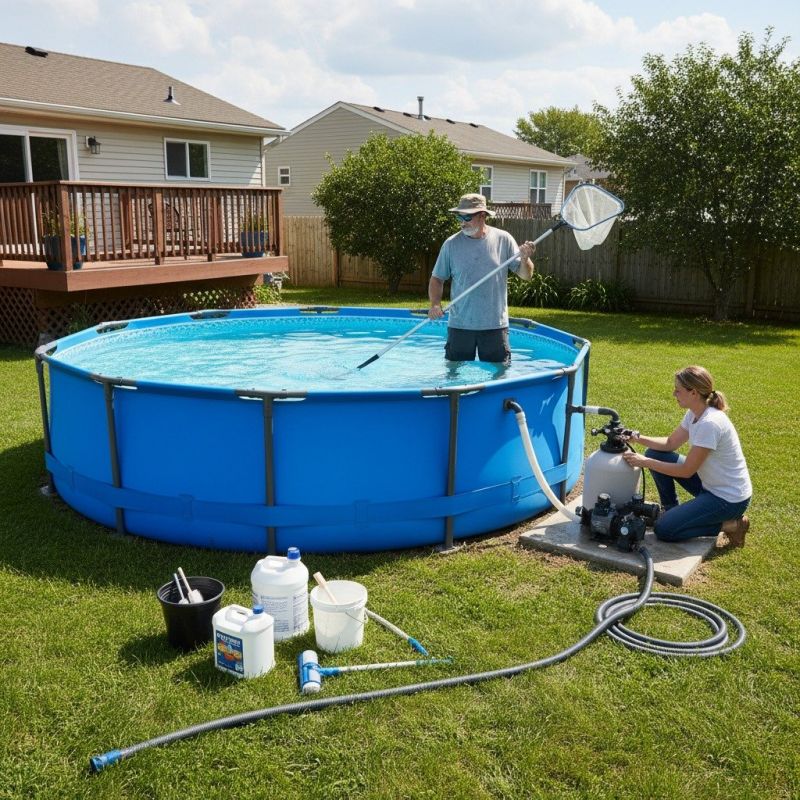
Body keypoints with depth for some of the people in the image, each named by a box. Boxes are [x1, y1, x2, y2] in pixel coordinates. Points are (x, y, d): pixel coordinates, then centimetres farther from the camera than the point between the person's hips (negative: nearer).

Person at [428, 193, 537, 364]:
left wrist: (525, 259, -20)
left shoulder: (503, 239, -1)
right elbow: (437, 279, 4)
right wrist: (435, 304, -13)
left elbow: (526, 275, 2)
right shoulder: (451, 244, 0)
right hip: (459, 325, 0)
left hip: (495, 326, 0)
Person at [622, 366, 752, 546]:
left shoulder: (709, 423, -30)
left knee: (664, 529, -13)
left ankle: (727, 525, 0)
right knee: (654, 454, 2)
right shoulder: (694, 414, -2)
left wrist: (645, 462, -20)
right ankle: (671, 510, 16)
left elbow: (686, 471, -24)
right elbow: (670, 443, 9)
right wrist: (638, 438, -6)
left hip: (729, 498, -9)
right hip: (709, 484, 9)